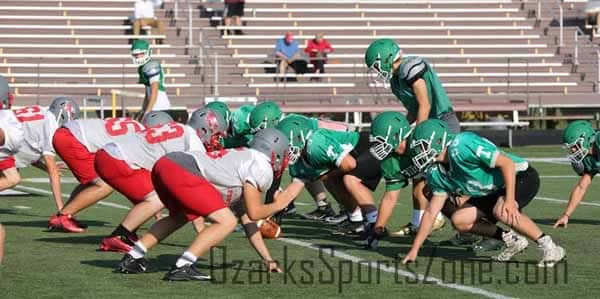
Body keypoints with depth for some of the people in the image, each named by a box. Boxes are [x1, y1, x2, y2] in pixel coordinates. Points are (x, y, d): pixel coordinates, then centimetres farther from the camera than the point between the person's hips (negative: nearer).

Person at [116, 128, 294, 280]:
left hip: (163, 165, 10)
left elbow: (248, 221, 35)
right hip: (180, 172, -10)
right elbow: (253, 213, 2)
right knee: (227, 222, -6)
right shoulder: (262, 166, 4)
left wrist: (267, 260, 39)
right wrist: (278, 205, 21)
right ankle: (182, 268, -12)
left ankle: (131, 259, 32)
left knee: (180, 217, 35)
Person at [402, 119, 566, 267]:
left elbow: (507, 163, -28)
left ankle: (550, 247, -22)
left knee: (501, 211, -36)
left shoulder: (462, 146, -28)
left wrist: (510, 200, -35)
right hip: (494, 191, 9)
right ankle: (512, 241, 8)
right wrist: (414, 250, 3)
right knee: (459, 220, -2)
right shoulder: (437, 173, -1)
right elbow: (431, 212, 5)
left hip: (521, 176, -9)